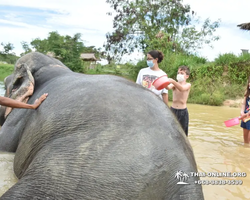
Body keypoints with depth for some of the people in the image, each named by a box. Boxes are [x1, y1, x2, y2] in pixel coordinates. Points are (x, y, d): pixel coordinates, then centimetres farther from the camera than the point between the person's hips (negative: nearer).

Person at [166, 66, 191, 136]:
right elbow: (168, 87, -21)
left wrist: (173, 81, -43)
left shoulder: (188, 85, -2)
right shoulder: (174, 84, 3)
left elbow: (182, 89, -26)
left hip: (183, 111, -1)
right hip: (173, 110, 2)